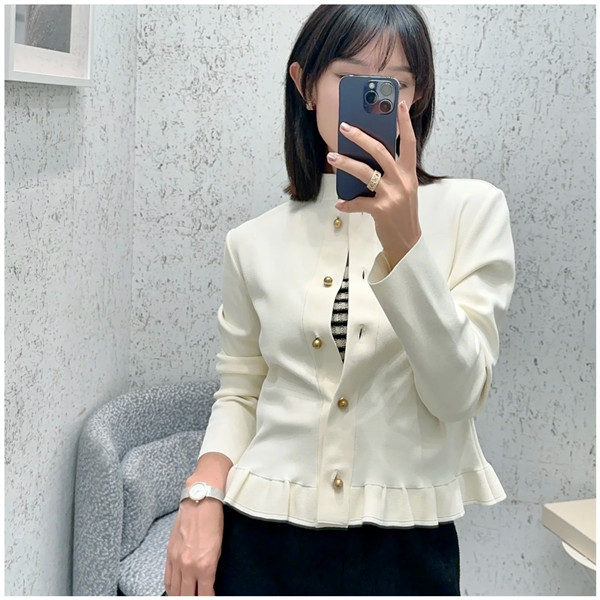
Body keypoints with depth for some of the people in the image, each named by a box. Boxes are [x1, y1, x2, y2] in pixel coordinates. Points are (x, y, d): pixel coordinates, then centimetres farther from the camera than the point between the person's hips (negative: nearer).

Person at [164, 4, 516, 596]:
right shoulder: (253, 242, 2)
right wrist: (204, 493, -7)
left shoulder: (471, 209, -4)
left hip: (406, 547, -1)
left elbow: (457, 395, -12)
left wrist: (403, 240, -23)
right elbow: (240, 393, 10)